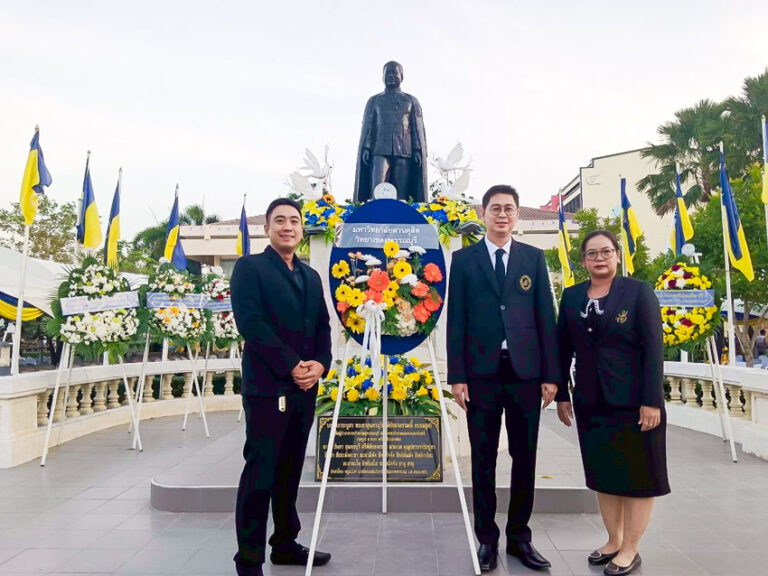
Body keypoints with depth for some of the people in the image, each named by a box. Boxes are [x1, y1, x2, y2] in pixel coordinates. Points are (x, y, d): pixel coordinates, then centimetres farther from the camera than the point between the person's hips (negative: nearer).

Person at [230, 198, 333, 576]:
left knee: (290, 471, 14)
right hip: (267, 386, -6)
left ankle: (285, 544, 27)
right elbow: (251, 322, -13)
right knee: (260, 473, -2)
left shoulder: (311, 276, 18)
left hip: (305, 387, 6)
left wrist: (320, 363, -5)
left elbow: (322, 326, 14)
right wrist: (291, 365, -15)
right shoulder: (249, 267, -1)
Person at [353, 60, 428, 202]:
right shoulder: (374, 101, 20)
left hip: (404, 152, 0)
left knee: (401, 193, -7)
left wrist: (418, 151, -3)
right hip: (380, 150, 0)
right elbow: (368, 127, 13)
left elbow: (417, 128, 10)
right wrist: (365, 148, -3)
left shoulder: (411, 101, 18)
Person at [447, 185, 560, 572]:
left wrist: (551, 374, 0)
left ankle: (519, 536, 27)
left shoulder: (534, 258, 8)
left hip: (526, 372, 2)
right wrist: (457, 376, -6)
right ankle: (487, 538, 23)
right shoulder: (464, 259, 4)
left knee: (524, 457, 11)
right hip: (482, 373, -1)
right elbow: (456, 320, 0)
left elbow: (545, 317, 5)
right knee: (483, 459, 8)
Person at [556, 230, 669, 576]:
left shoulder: (638, 292, -5)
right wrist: (561, 395, 5)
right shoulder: (571, 297, 5)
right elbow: (563, 348, 7)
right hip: (591, 403, 4)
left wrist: (652, 400, -15)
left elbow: (653, 348, -10)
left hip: (633, 402, -4)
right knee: (603, 474, 13)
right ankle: (613, 541, 29)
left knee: (637, 473, 7)